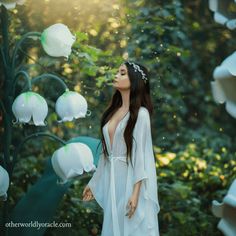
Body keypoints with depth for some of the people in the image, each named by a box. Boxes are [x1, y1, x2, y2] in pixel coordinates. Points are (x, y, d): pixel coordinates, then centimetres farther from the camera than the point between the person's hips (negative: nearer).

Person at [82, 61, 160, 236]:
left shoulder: (140, 114, -9)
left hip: (131, 180, -7)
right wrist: (94, 182, 16)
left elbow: (141, 153, -14)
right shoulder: (113, 111, 11)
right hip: (111, 179, 7)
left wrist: (136, 192, -20)